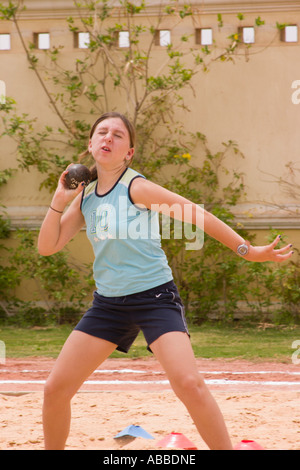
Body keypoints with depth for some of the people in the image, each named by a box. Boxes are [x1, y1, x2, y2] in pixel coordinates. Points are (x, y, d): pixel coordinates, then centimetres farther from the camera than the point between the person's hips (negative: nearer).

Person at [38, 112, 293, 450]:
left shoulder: (135, 187, -12)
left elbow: (196, 214, -10)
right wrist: (59, 201, -5)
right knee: (56, 388, 0)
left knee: (189, 384, -24)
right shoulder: (84, 197, 6)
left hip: (154, 297, -6)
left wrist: (247, 250, -12)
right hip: (108, 303, 6)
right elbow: (47, 247, 8)